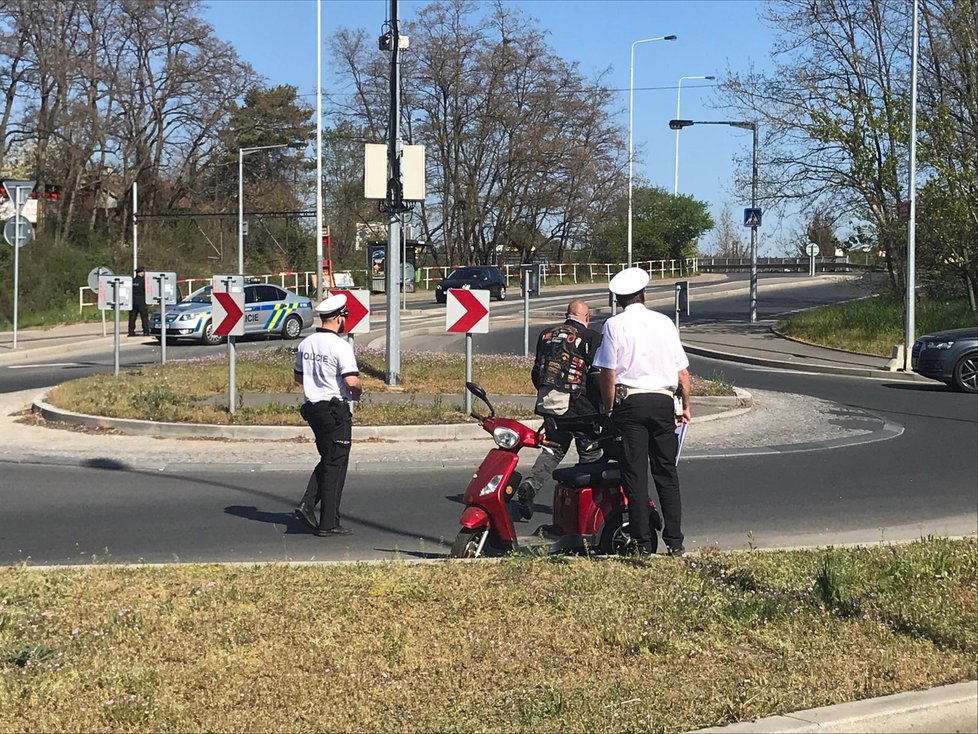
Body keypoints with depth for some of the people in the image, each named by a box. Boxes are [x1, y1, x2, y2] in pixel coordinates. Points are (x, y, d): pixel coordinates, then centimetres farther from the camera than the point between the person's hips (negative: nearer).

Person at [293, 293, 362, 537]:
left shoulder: (305, 344, 7)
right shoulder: (340, 346, -17)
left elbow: (299, 377, 16)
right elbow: (352, 382, -23)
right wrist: (358, 392, -2)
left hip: (312, 407, 7)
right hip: (336, 409, -7)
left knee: (327, 460, 20)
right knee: (335, 465, 1)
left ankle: (307, 504, 4)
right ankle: (328, 523, 4)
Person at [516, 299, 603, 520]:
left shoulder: (546, 334, 11)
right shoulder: (591, 337, -7)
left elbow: (536, 372, 15)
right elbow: (598, 375, -13)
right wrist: (603, 403, -2)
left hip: (548, 402, 5)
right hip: (578, 404, -5)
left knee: (554, 448, 13)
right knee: (590, 453, 8)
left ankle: (530, 483, -8)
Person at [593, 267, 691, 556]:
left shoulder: (614, 326, -2)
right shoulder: (664, 322, 7)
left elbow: (608, 374, -7)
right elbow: (683, 371, 7)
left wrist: (609, 410, 4)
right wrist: (685, 406, 18)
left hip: (630, 402, -3)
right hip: (663, 401, 3)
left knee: (635, 473, 1)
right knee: (667, 473, 8)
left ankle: (642, 543, 1)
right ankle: (674, 542, 8)